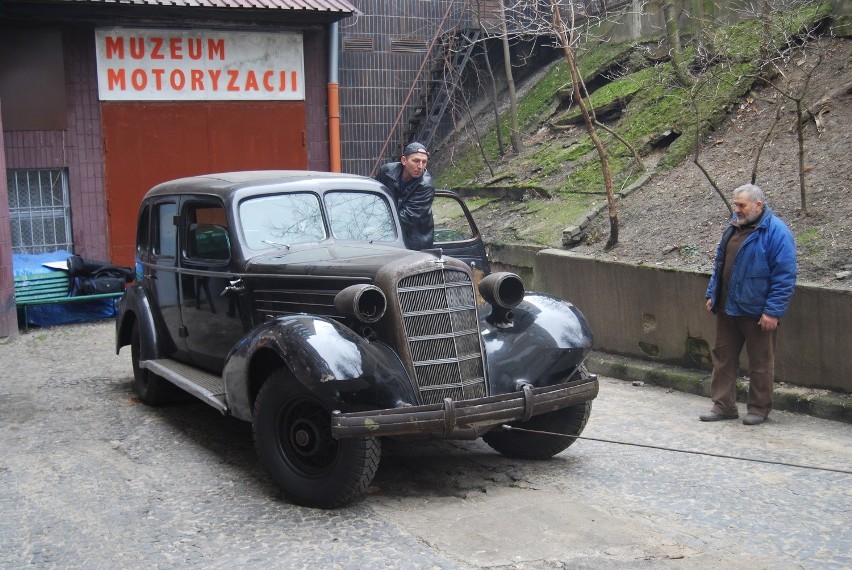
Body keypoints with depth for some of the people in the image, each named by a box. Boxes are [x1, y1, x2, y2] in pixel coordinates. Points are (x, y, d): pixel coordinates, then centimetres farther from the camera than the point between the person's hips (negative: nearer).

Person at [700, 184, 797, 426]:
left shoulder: (776, 231, -14)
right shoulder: (734, 227, 9)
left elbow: (784, 276, -17)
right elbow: (720, 263, 20)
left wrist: (773, 311, -19)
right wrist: (712, 294, 15)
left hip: (757, 313, -7)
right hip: (727, 309, 7)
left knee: (760, 363, 7)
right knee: (723, 357, 11)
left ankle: (759, 409, 20)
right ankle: (723, 406, 21)